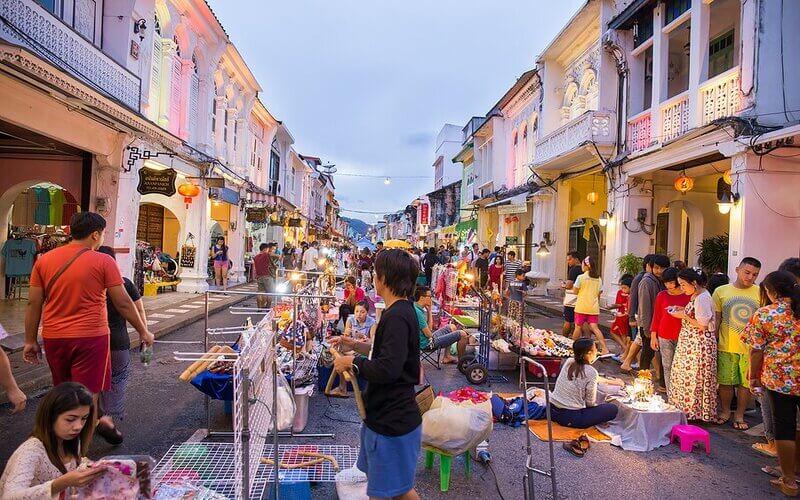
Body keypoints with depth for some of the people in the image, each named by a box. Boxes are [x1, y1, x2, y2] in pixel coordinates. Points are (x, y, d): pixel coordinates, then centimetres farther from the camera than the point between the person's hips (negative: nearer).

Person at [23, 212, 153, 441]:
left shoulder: (44, 259, 4)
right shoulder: (103, 261, -8)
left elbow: (33, 304, 5)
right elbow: (123, 303, -6)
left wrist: (30, 341, 14)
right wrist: (144, 331, 5)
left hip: (54, 337, 5)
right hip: (90, 337, -5)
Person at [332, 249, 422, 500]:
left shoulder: (397, 317, -24)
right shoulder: (402, 311, 8)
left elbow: (388, 368, -32)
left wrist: (352, 362, -18)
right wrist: (354, 345, 15)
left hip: (393, 420, -10)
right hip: (385, 414, 10)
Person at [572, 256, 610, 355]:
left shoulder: (581, 277, -9)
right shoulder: (598, 279, 7)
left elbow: (575, 291, -6)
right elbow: (599, 293, 11)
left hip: (582, 307, -4)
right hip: (593, 307, 4)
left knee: (578, 326, 8)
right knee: (594, 327, 0)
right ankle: (605, 348, -11)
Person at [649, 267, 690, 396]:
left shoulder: (688, 295, -1)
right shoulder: (661, 295, 4)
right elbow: (656, 317, 8)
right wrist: (653, 337, 7)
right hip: (664, 337, 2)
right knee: (667, 367, 7)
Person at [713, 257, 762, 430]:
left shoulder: (760, 294, 0)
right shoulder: (721, 291, 1)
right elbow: (716, 320, 5)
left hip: (750, 348, 0)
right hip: (726, 346, 0)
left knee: (746, 383, 8)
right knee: (725, 381, 8)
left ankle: (739, 415, 25)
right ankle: (725, 411, 28)